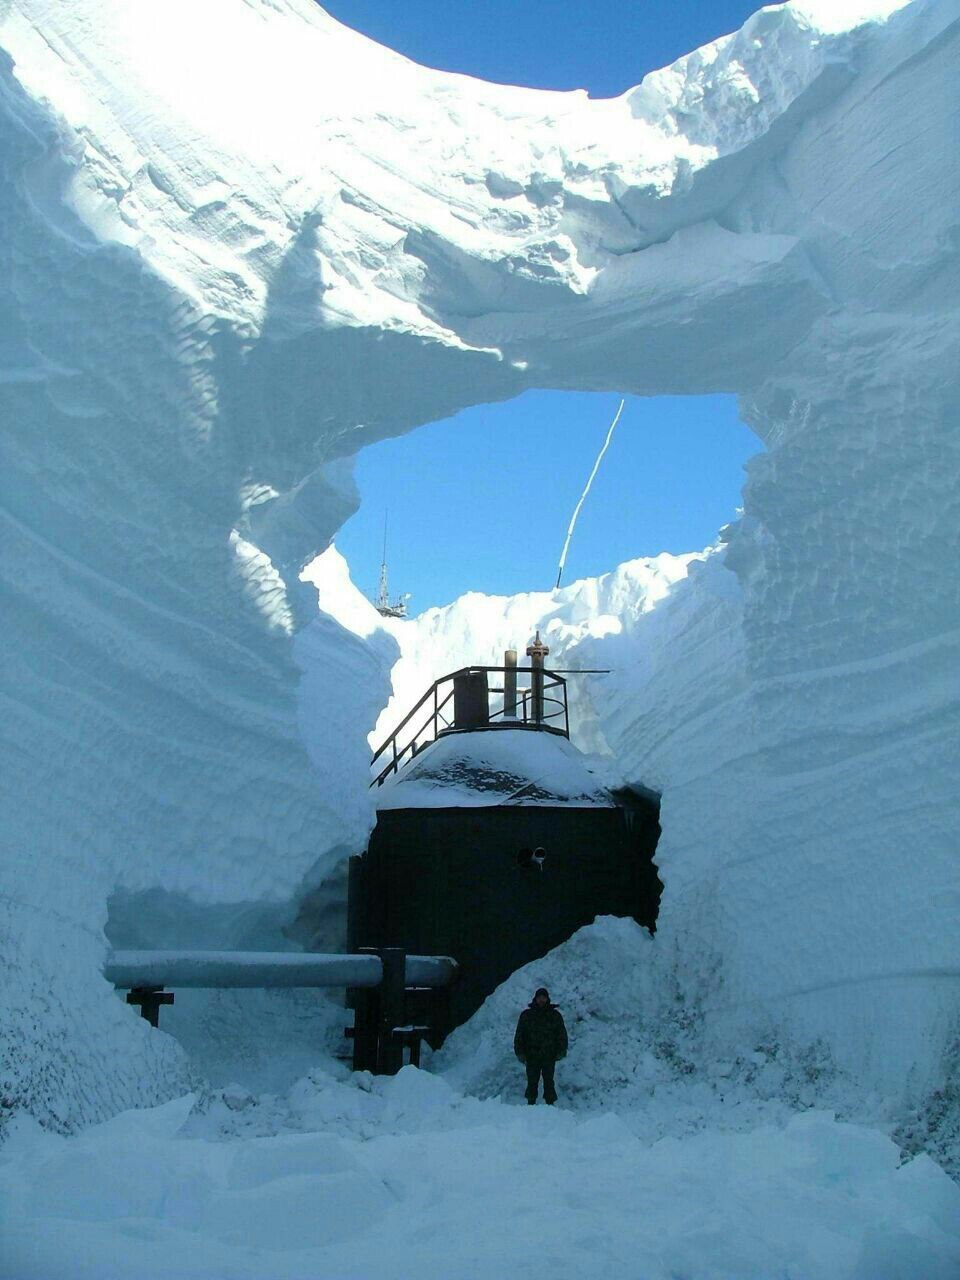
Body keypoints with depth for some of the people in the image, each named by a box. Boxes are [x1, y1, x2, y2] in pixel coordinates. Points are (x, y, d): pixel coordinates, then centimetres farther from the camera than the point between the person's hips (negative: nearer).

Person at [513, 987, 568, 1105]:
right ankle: (531, 1104, 16)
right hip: (532, 1056, 1)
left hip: (549, 1056, 0)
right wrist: (520, 1052, -2)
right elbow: (519, 1036, 5)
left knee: (548, 1081, 1)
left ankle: (550, 1104, 8)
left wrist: (561, 1051, -2)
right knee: (532, 1082, 6)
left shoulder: (555, 1015, 4)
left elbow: (562, 1035, 7)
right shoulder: (526, 1015, 4)